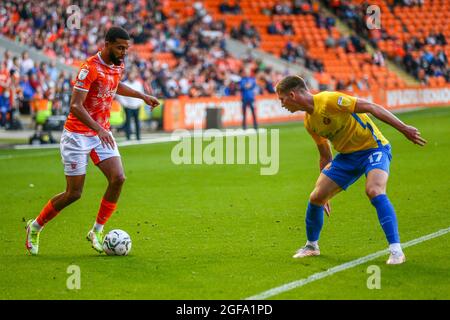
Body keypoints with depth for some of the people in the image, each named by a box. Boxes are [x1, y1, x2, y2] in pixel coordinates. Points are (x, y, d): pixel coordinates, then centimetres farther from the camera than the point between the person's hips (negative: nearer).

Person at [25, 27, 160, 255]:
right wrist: (98, 129, -37)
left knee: (118, 178, -12)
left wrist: (143, 96, 28)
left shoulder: (118, 66, 5)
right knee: (74, 193, -4)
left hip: (102, 133, 7)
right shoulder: (90, 68, -21)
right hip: (78, 135, -7)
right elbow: (75, 105, -27)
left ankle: (97, 231, 1)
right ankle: (35, 227, 18)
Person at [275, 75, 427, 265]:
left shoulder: (329, 100, -22)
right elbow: (325, 156, 16)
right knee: (316, 197, 1)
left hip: (373, 148, -8)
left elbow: (370, 107, -23)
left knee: (374, 191, -32)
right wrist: (326, 193, 20)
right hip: (347, 155, 8)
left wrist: (403, 128, -27)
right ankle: (311, 246, 26)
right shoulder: (309, 121, 5)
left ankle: (396, 250, -28)